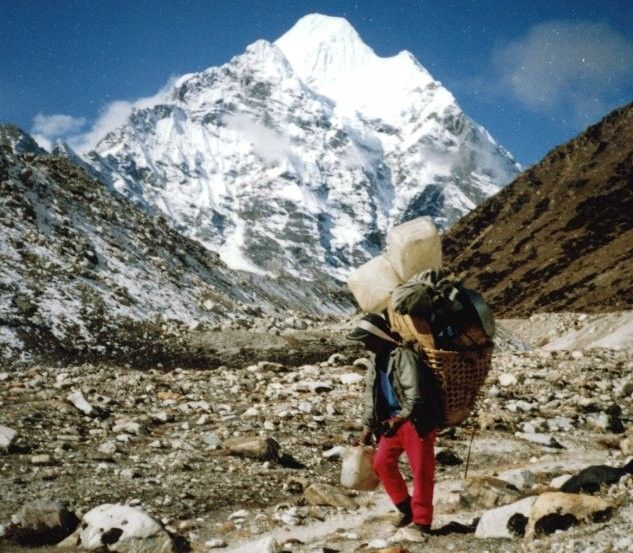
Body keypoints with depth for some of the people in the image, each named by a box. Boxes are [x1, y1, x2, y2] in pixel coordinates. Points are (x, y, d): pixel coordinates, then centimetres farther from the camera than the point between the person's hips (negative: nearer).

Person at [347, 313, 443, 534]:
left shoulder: (404, 355, -19)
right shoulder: (377, 360, 9)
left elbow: (415, 395, -23)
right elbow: (371, 394, 16)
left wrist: (399, 419, -18)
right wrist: (368, 427, 14)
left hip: (417, 421, -9)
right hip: (393, 419, 9)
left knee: (421, 470, -3)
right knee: (382, 462, 5)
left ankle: (422, 522, 4)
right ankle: (406, 508, 21)